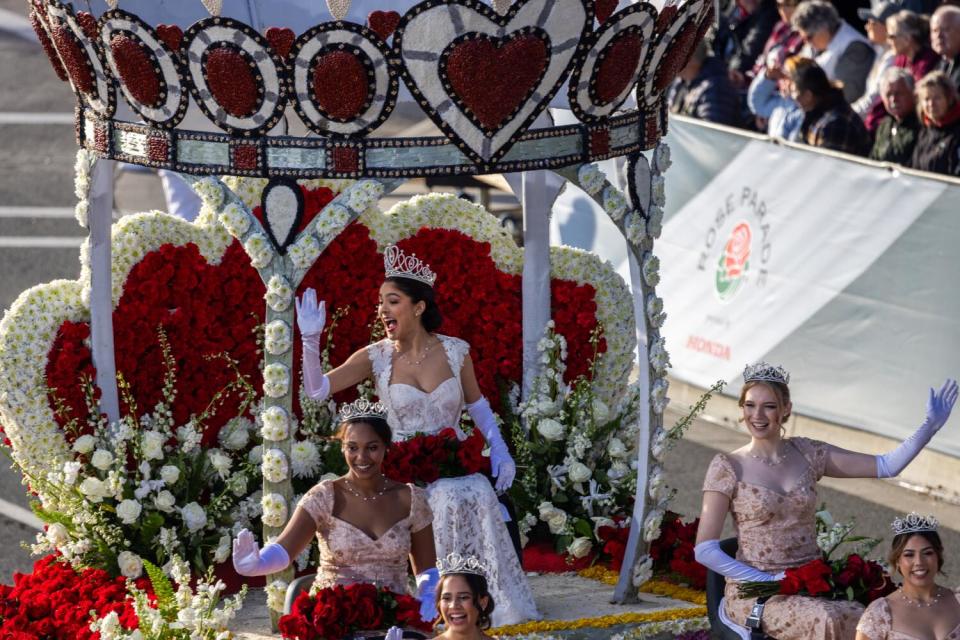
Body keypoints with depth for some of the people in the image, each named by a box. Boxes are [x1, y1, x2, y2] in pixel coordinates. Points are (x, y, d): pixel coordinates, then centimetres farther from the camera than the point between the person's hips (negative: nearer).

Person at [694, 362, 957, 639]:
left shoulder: (806, 454, 9)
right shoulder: (727, 467, -3)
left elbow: (887, 466, 7)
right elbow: (704, 550, -6)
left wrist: (930, 426, -5)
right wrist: (768, 582, -12)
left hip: (812, 586, 4)